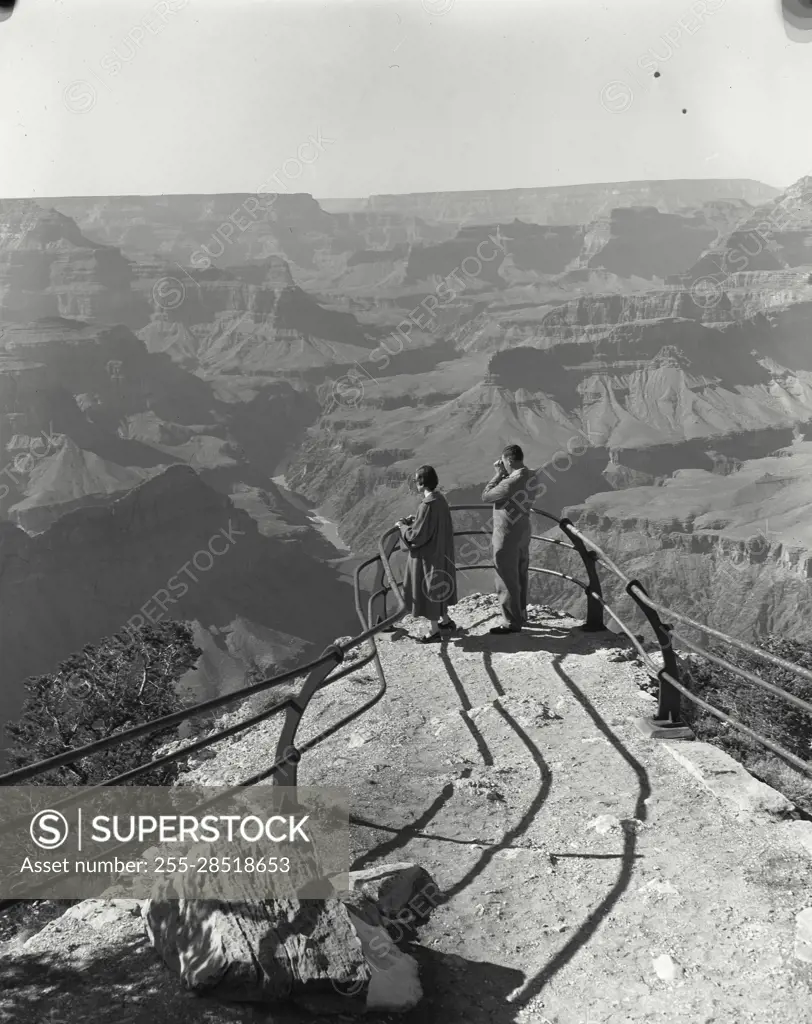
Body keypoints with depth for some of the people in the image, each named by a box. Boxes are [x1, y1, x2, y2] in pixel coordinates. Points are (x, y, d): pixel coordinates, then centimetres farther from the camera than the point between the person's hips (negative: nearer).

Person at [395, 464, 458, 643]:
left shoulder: (427, 505, -27)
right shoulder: (441, 500, -1)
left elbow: (416, 536, -24)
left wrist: (402, 526, -7)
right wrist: (416, 520, 11)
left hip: (427, 556, -9)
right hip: (441, 553, 9)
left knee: (427, 591, 7)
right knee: (437, 589, 24)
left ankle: (434, 631, 20)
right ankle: (445, 621, 39)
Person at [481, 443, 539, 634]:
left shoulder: (512, 482, -28)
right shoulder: (531, 477, -2)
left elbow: (486, 496, -16)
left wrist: (498, 474, -10)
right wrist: (503, 475, 0)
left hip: (507, 534, -9)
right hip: (523, 530, 9)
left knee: (507, 579, 3)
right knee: (520, 576, 20)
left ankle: (512, 622, 11)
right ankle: (520, 615, 34)